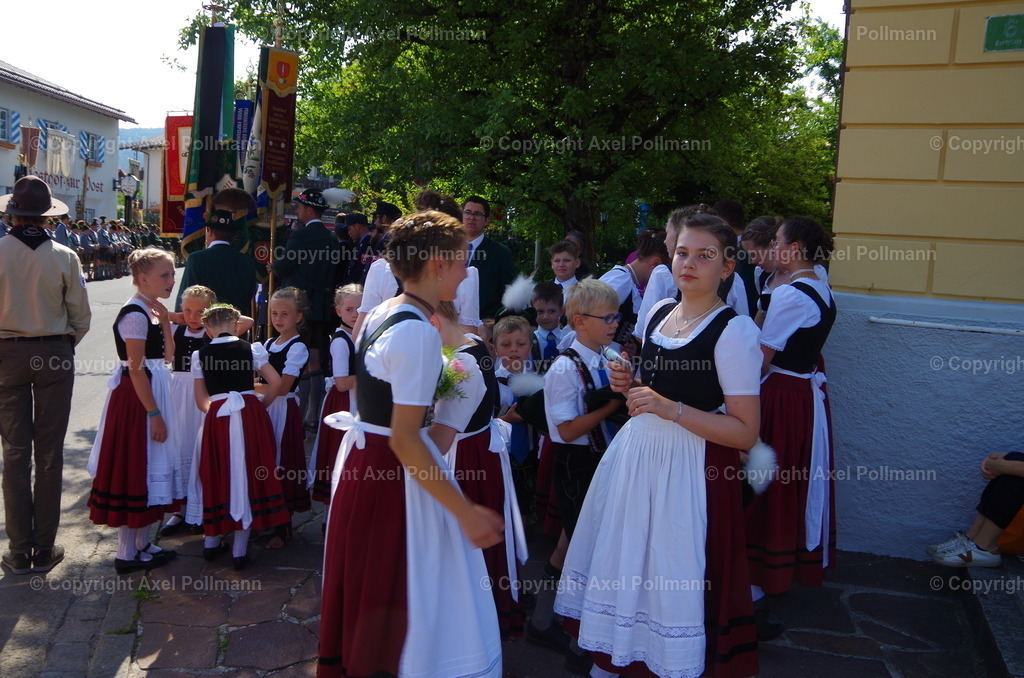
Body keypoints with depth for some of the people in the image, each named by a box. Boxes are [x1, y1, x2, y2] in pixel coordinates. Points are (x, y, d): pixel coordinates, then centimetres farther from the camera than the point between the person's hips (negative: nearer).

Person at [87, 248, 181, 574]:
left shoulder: (153, 311, 11)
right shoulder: (135, 314, -17)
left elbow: (167, 357, 12)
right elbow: (136, 369, -20)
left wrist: (164, 320, 7)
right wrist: (154, 413, -20)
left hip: (153, 392, 10)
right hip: (136, 397, -10)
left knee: (148, 470, 15)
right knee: (134, 470, -1)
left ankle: (142, 544, 27)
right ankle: (127, 554, 10)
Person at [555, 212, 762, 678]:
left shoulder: (735, 331, -14)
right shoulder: (657, 313, 7)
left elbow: (745, 433, -17)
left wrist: (670, 409, -24)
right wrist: (628, 385, 0)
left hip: (689, 467, -7)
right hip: (633, 452, 7)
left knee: (672, 577, 3)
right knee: (619, 560, 16)